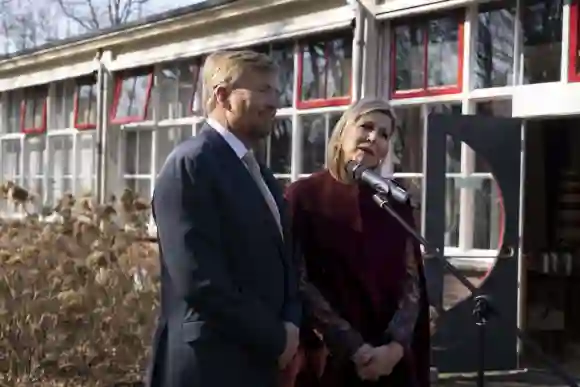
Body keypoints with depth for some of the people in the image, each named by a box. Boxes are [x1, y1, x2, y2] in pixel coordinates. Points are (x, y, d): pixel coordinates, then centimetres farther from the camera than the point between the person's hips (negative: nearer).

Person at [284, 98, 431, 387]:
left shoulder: (395, 201, 9)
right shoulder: (304, 196, -2)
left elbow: (412, 280, 5)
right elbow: (299, 282, -8)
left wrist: (396, 345, -10)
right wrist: (351, 347, -14)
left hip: (390, 361, 3)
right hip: (327, 359, -3)